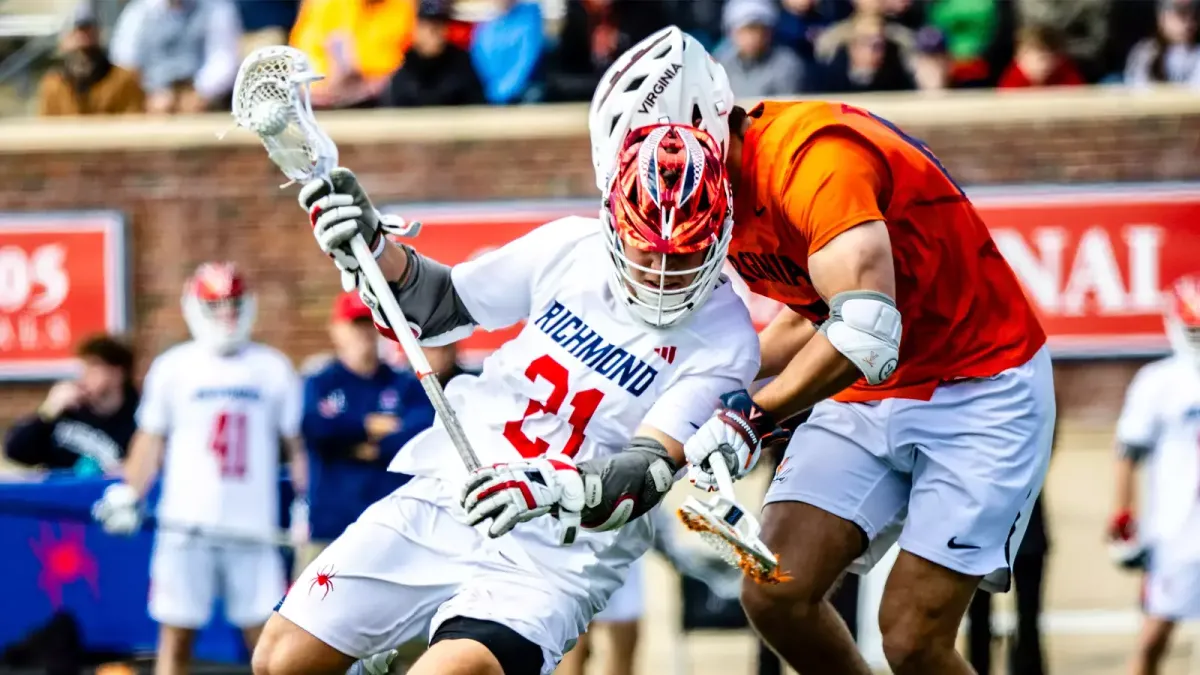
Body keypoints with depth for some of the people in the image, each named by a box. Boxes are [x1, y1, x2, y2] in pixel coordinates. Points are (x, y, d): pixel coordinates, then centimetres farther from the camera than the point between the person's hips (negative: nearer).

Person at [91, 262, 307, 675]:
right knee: (176, 637, 1)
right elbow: (150, 441, 9)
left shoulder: (274, 369, 8)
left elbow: (295, 445, 11)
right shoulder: (173, 368, 6)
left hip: (253, 527, 0)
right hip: (185, 527, 0)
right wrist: (129, 496, -3)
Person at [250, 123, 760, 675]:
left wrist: (552, 489, -40)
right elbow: (436, 307, 11)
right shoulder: (570, 249, -2)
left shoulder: (724, 339, -13)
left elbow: (647, 476, -22)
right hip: (441, 504, 4)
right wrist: (369, 246, -7)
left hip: (558, 560, -4)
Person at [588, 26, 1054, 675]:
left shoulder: (811, 155, -27)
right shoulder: (725, 193, 2)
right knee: (776, 596, -7)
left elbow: (866, 332, -36)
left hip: (980, 390, -8)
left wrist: (752, 417, -31)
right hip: (867, 397, 8)